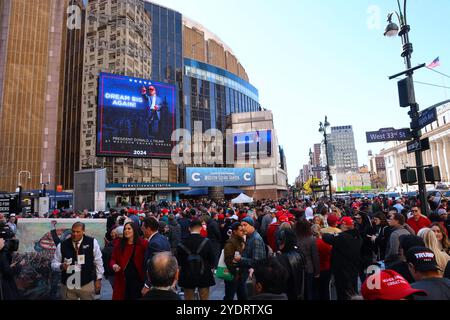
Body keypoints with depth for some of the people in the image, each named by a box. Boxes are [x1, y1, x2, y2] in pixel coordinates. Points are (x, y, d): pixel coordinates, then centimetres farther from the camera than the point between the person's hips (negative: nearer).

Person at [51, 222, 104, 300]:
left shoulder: (92, 242, -8)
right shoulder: (62, 245, -4)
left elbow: (98, 262, 0)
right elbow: (54, 264, 3)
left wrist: (98, 279, 2)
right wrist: (61, 266, -19)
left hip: (87, 284, -1)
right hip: (68, 285, 1)